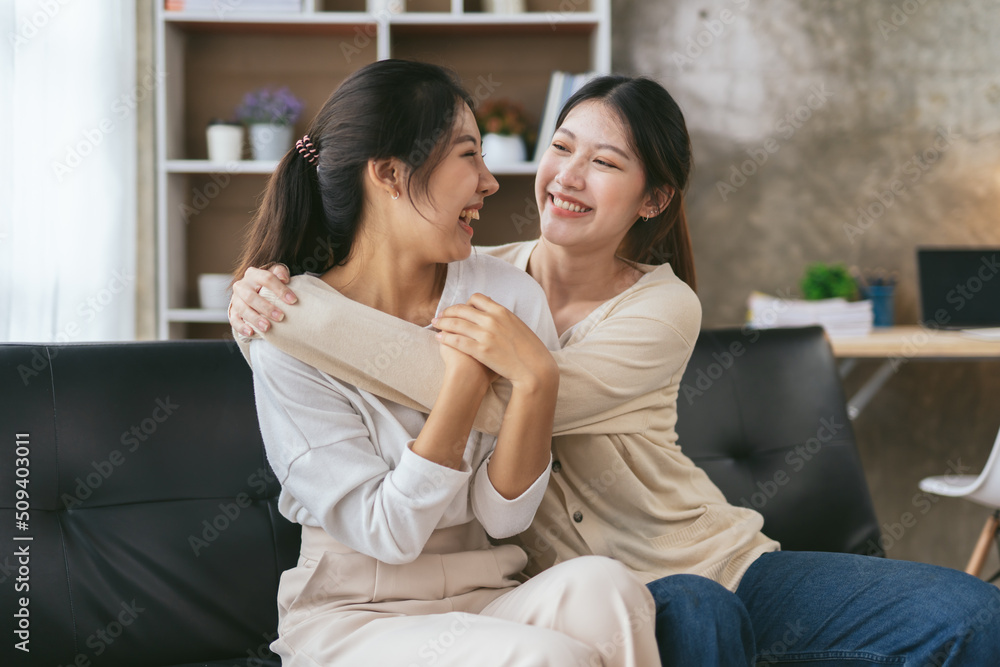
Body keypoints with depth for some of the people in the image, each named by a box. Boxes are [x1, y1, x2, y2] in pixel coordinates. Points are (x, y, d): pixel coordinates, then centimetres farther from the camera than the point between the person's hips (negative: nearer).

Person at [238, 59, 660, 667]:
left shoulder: (510, 296, -1)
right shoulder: (291, 333, -11)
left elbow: (503, 515, -4)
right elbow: (389, 534, -13)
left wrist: (537, 381, -19)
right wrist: (465, 381, -20)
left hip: (489, 601, 4)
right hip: (352, 617, -4)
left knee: (601, 584, -29)